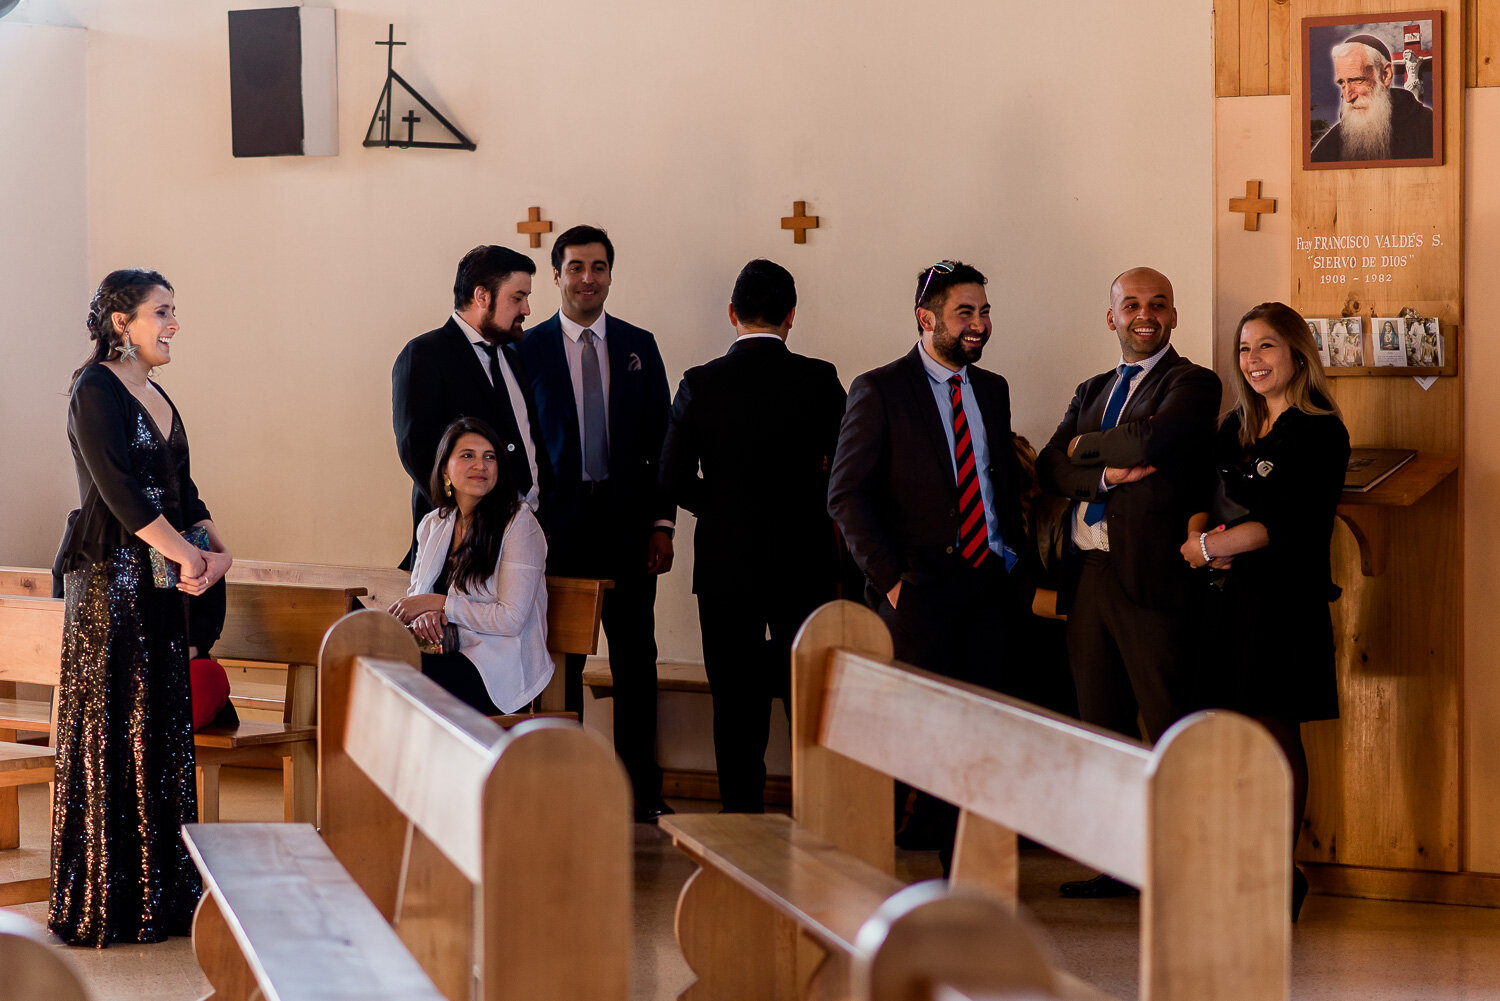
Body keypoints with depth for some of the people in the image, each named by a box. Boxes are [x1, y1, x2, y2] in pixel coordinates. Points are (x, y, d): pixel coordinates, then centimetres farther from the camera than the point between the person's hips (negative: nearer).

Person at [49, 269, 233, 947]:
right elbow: (121, 491, -17)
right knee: (110, 734, -4)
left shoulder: (156, 398, 17)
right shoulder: (96, 390, -9)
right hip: (111, 581, -8)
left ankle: (160, 894, 14)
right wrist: (189, 557, -14)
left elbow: (182, 493, 16)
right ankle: (102, 903, 2)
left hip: (163, 585, 8)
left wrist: (215, 547, -1)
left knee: (162, 731, 8)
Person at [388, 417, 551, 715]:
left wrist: (439, 604, -11)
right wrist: (425, 615, -8)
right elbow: (415, 593, 18)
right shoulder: (432, 525, 14)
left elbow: (512, 619, -12)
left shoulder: (519, 524, -6)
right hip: (445, 653, 6)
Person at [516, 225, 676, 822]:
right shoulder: (528, 349, 3)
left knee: (635, 659, 2)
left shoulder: (639, 347, 10)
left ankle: (642, 790, 8)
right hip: (557, 524, -2)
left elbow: (661, 440, 9)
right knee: (560, 661, 1)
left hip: (627, 521, 2)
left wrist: (662, 522, 2)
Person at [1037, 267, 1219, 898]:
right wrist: (1108, 473, -10)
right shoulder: (1091, 392, 21)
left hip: (1150, 578, -7)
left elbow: (1154, 442, -19)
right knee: (1102, 726, 10)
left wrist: (1086, 445, -2)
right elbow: (1050, 469, 9)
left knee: (1169, 728, -5)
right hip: (1087, 578, 7)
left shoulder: (1192, 384, 0)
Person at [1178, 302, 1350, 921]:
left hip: (1286, 597, -7)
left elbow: (1289, 523, -16)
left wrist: (1210, 546, -11)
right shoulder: (1238, 426, 15)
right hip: (1233, 595, 7)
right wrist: (1198, 532, -3)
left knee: (1277, 731, -3)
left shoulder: (1320, 433, -7)